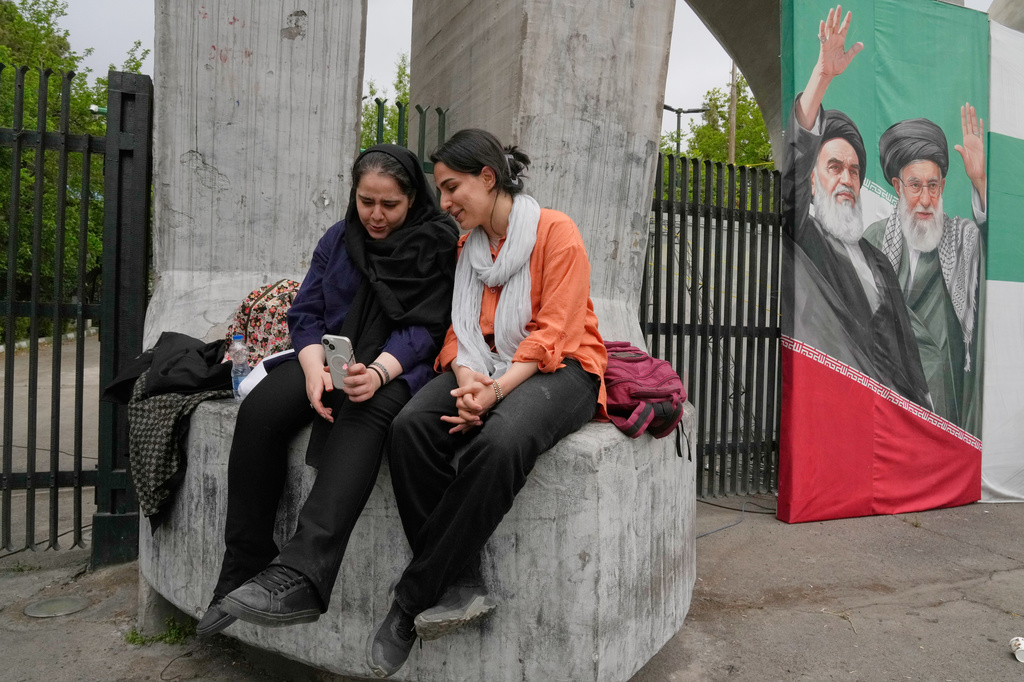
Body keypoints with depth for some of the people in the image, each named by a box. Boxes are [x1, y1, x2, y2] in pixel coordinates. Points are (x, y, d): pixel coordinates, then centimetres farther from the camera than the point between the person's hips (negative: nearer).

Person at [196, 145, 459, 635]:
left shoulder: (437, 244, 1)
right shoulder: (338, 239, 15)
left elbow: (424, 329, -7)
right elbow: (305, 313, 10)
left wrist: (380, 371, -27)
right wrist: (314, 366, -12)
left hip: (399, 369, -4)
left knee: (365, 413, -38)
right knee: (259, 410, -23)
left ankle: (301, 576, -49)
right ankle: (244, 572, -14)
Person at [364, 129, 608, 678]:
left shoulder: (555, 231, -3)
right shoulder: (465, 246, 17)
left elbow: (552, 333, -12)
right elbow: (457, 327, 10)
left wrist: (496, 389, -24)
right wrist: (466, 378, -13)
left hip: (557, 369, -5)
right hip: (483, 367, 6)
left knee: (499, 443, -37)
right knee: (410, 427, -26)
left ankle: (410, 602, -22)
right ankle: (462, 584, -21)